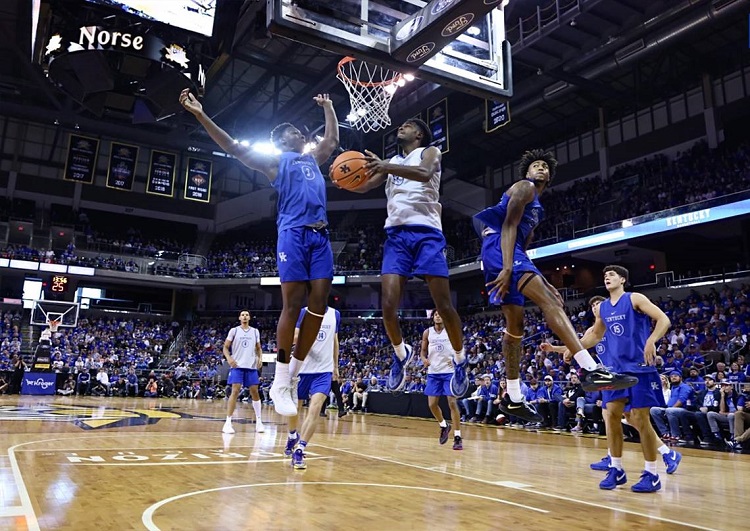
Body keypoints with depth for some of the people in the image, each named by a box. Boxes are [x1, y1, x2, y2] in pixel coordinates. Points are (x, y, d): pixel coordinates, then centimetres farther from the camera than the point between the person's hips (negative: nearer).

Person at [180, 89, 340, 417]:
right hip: (293, 234, -6)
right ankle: (280, 383, -4)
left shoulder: (313, 159, 30)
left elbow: (332, 139, 44)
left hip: (320, 236, 6)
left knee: (318, 305, -3)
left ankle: (292, 374, 7)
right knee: (292, 305, -10)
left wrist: (328, 107, 49)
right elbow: (235, 148, 2)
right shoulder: (274, 161, 12)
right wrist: (201, 116, -7)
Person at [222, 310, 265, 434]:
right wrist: (229, 358, -13)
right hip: (237, 366, -3)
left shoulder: (255, 332, 11)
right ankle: (228, 422, -5)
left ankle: (259, 421, 12)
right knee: (235, 392, -10)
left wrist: (260, 358, -1)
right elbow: (225, 347, 5)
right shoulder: (234, 330, 4)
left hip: (251, 366, 3)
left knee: (254, 392, 3)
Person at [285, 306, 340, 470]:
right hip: (302, 368, 0)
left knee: (314, 409, -17)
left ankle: (299, 450, -11)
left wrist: (335, 366, 19)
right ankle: (292, 437, 43)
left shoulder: (335, 314, 5)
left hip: (324, 370, 1)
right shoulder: (303, 312, -3)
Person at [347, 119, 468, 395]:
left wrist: (386, 167, -28)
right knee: (388, 305, -8)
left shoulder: (430, 152, 10)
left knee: (444, 305, -5)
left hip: (426, 232, -4)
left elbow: (424, 173, -14)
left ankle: (460, 359, 17)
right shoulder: (391, 161, 26)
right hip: (396, 235, 4)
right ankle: (401, 353, 18)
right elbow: (364, 186, 17)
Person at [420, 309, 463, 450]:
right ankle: (444, 426, 29)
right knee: (432, 404, 2)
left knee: (452, 402, -9)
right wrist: (424, 359, -12)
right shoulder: (427, 332, 5)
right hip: (433, 372, 3)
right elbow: (423, 351, 10)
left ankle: (458, 437, -2)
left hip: (449, 371, -3)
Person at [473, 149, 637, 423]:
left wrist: (542, 281, 23)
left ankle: (513, 398, 15)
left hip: (509, 253, 11)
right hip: (498, 248, -11)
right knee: (549, 301, -23)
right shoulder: (524, 187, 4)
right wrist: (507, 268, -24)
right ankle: (593, 370, -33)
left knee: (515, 323, 9)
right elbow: (508, 226, -11)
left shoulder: (535, 207, 33)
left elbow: (523, 247, 30)